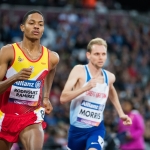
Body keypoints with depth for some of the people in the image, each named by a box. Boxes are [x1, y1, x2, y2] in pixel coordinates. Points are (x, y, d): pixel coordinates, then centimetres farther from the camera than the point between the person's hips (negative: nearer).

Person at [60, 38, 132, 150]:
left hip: (97, 129, 1)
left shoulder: (109, 77, 1)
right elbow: (63, 98, -23)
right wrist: (86, 87, -34)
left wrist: (121, 113, 22)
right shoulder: (79, 71, -13)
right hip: (77, 128, -1)